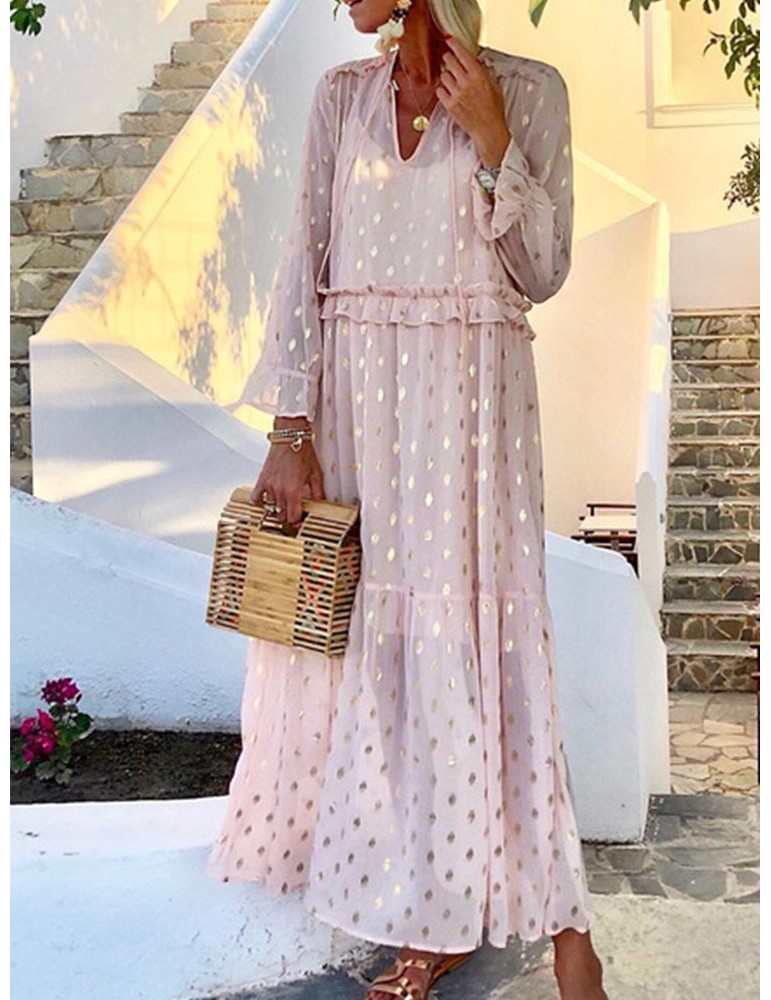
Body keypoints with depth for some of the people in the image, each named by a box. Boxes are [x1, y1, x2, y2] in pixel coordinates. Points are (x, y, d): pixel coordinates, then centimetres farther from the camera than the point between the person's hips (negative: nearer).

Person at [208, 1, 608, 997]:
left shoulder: (527, 89, 2)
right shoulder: (342, 93, 11)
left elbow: (541, 272, 0)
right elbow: (305, 260, 4)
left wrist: (490, 138, -11)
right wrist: (291, 430, -4)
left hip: (467, 397, -3)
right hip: (352, 395, 4)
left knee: (469, 640, -6)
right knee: (361, 637, 3)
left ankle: (559, 920, 9)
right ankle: (436, 920, 17)